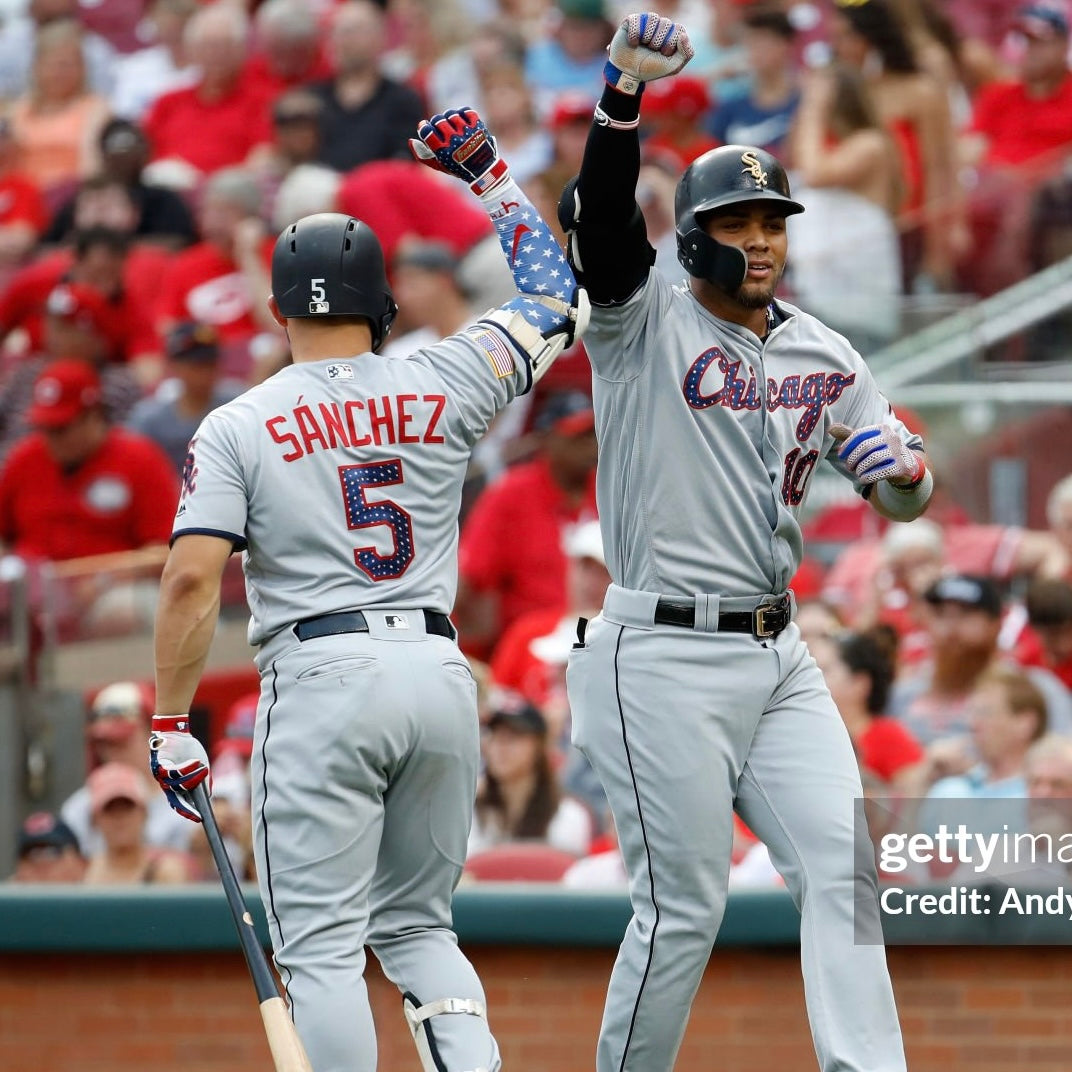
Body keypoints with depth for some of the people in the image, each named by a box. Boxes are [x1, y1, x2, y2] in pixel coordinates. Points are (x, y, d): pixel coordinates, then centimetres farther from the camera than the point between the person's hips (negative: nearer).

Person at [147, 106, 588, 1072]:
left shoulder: (238, 427, 0)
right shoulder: (439, 388, 6)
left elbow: (193, 579, -10)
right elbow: (556, 299, 20)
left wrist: (171, 722, -4)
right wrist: (488, 174, 25)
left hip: (322, 679, -4)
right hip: (440, 677, 4)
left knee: (322, 949, -2)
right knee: (416, 926, 18)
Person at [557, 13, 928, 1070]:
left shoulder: (823, 356, 12)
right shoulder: (645, 323, -4)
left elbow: (904, 493, 15)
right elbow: (598, 217, -22)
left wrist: (900, 466, -10)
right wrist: (625, 88, -37)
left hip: (778, 657, 6)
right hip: (665, 657, -6)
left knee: (841, 868, -4)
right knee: (682, 905, -4)